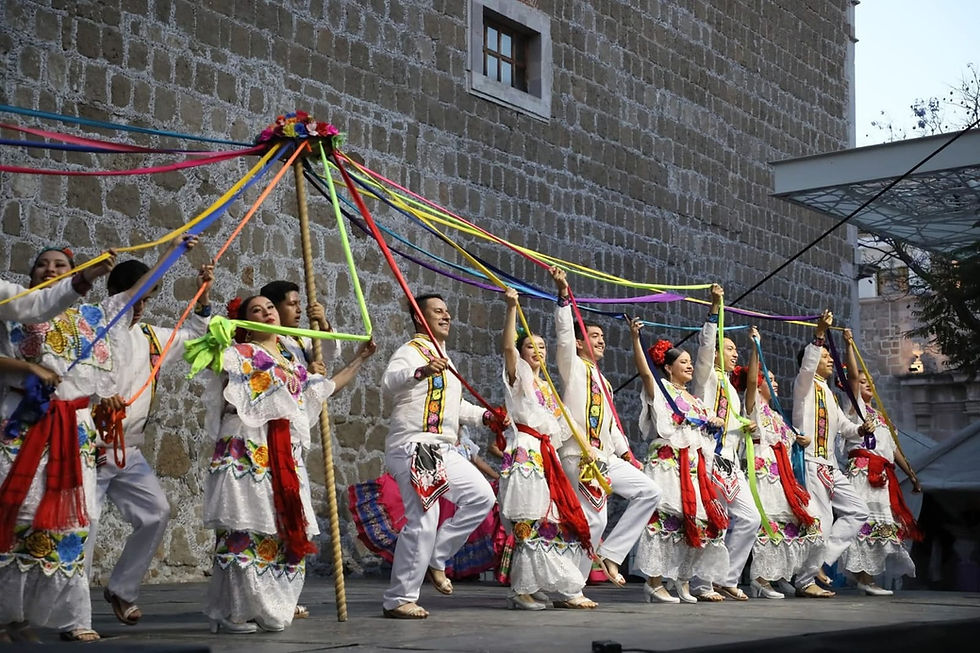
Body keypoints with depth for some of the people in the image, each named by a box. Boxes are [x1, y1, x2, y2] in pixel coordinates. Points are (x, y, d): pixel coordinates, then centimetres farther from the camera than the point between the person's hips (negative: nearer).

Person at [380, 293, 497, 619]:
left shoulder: (443, 358, 23)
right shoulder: (411, 351, -7)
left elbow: (455, 405, 34)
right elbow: (388, 386, -27)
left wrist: (484, 415, 18)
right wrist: (421, 371, -45)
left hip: (443, 451, 9)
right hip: (413, 448, -9)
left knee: (481, 496, 3)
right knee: (422, 522, -13)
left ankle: (435, 559, 11)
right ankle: (398, 600, -4)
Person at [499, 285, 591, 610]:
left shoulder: (548, 387, 24)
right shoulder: (519, 376, 4)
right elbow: (507, 345, -15)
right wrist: (512, 307, -23)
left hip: (547, 455, 7)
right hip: (525, 452, -7)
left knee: (556, 518, 2)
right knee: (530, 521, -13)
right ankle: (521, 591, -9)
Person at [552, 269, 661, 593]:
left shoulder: (603, 382, 26)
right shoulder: (573, 367, 5)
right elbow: (564, 333, -12)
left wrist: (626, 454, 18)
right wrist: (564, 294, -20)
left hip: (606, 457, 8)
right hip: (579, 454, -8)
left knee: (649, 492, 0)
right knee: (594, 520, -13)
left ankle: (609, 554, 1)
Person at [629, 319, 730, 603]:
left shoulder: (694, 399, 25)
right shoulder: (660, 389, 3)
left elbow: (710, 423, 32)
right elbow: (644, 370, -16)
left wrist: (716, 421, 8)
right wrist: (635, 338, -28)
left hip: (695, 465, 7)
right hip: (667, 462, -7)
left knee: (695, 519, 4)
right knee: (664, 516, -13)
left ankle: (684, 579, 14)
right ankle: (654, 582, -12)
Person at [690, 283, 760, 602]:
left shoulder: (731, 388, 26)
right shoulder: (706, 376, 2)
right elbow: (705, 344, -16)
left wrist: (746, 427, 14)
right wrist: (715, 308, -22)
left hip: (730, 461, 9)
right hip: (707, 457, -9)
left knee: (749, 517, 2)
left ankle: (726, 578, 7)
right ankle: (701, 584, -2)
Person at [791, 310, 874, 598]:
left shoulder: (829, 395, 25)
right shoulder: (805, 385, 0)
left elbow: (844, 427, 27)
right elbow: (807, 365, -22)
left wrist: (861, 430, 5)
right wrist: (820, 333, -31)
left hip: (830, 467, 9)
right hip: (810, 463, -9)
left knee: (857, 511, 8)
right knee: (820, 522, -12)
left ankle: (821, 560, 4)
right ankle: (805, 581, -4)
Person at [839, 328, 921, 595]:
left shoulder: (880, 416, 29)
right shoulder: (856, 406, 9)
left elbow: (894, 448, 29)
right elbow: (853, 375, -7)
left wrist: (912, 475, 25)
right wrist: (849, 344, -8)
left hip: (883, 475, 8)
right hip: (863, 470, -8)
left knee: (884, 524, 3)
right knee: (868, 522, -16)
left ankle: (866, 577, 3)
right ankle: (864, 579, -19)